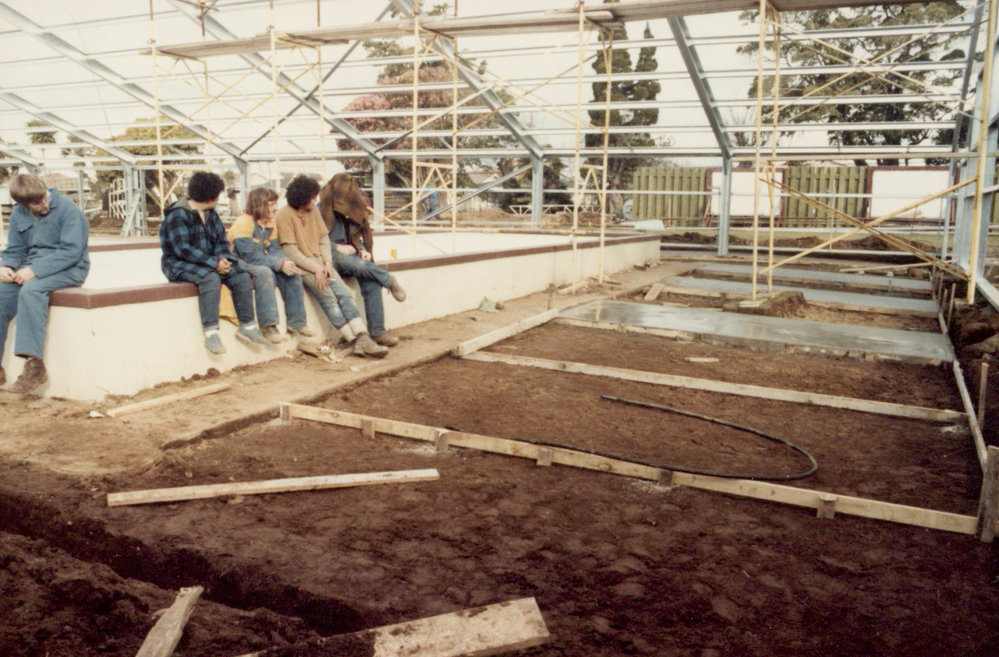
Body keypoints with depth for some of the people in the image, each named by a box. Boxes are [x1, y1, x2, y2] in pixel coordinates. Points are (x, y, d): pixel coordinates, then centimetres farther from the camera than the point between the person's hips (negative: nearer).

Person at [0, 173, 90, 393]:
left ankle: (34, 364, -34)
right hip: (33, 266, 6)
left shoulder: (67, 208, -11)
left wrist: (35, 269, -25)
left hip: (68, 268, -6)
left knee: (31, 290, -33)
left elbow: (71, 251, -18)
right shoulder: (19, 214, 7)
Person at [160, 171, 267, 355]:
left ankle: (247, 325, -6)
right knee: (211, 278, -36)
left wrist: (222, 259, -13)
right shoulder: (178, 215, -15)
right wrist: (214, 263, -27)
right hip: (179, 264, -8)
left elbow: (221, 240, 10)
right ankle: (210, 332, -36)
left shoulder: (211, 214, 10)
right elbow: (182, 249, -23)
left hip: (207, 262, 8)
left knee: (242, 276, -11)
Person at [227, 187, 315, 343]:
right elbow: (250, 255, -27)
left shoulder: (270, 223, 8)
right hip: (240, 264, -8)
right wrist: (280, 264, -30)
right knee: (264, 272, -36)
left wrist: (286, 262, -20)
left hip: (262, 262, 8)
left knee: (293, 272, -10)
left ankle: (296, 323, -8)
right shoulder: (243, 223, -19)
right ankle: (268, 326, -34)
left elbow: (274, 249, 3)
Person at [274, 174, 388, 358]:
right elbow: (290, 251, -13)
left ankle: (363, 339, -26)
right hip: (301, 267, -6)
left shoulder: (313, 210, 13)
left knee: (344, 293, -16)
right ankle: (357, 342, -26)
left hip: (320, 263, 6)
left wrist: (327, 263, -3)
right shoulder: (284, 216, -8)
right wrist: (316, 269, -17)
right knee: (328, 297, -24)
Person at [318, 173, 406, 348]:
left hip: (349, 254, 6)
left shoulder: (347, 213, 18)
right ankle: (389, 281, -9)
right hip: (330, 257, -6)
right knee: (360, 266, -38)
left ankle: (377, 332, -24)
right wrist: (338, 247, -15)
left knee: (371, 283, -23)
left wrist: (362, 249, 3)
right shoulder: (320, 210, -3)